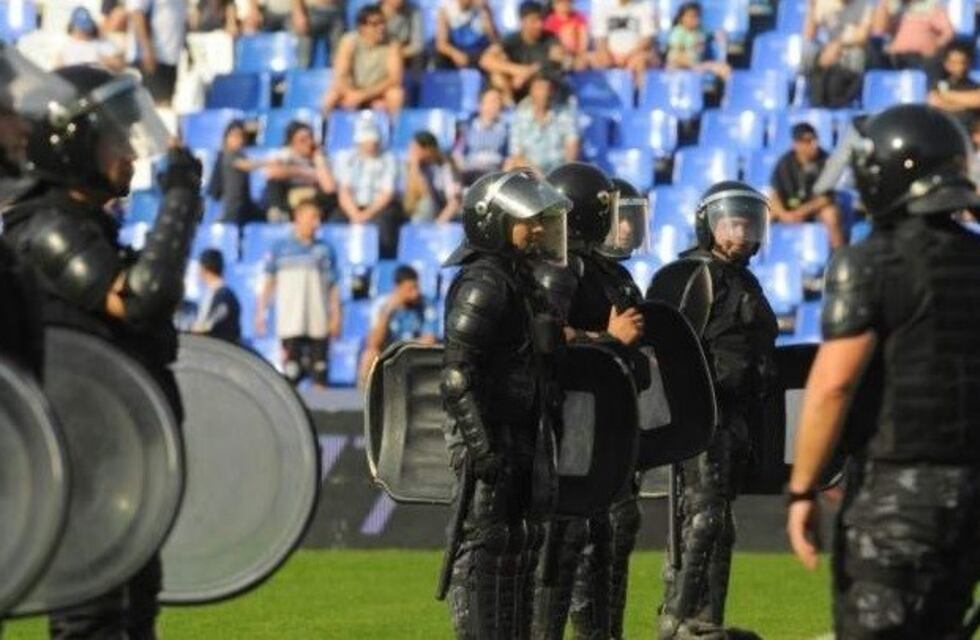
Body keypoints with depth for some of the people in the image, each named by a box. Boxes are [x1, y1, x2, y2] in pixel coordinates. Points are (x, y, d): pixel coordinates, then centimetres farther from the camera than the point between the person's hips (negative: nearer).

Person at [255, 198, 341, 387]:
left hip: (319, 324, 1)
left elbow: (333, 286, 9)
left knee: (319, 371, 0)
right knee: (291, 371, -5)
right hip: (290, 322, -1)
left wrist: (336, 316, 1)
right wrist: (261, 313, 4)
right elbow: (268, 282, 10)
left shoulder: (325, 250, 8)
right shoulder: (280, 248, 6)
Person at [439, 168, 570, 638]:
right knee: (484, 542, -8)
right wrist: (480, 442, -25)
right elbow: (457, 370, -20)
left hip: (522, 436, 10)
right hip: (491, 437, -10)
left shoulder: (523, 281, 16)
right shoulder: (484, 283, -14)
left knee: (524, 538, 13)